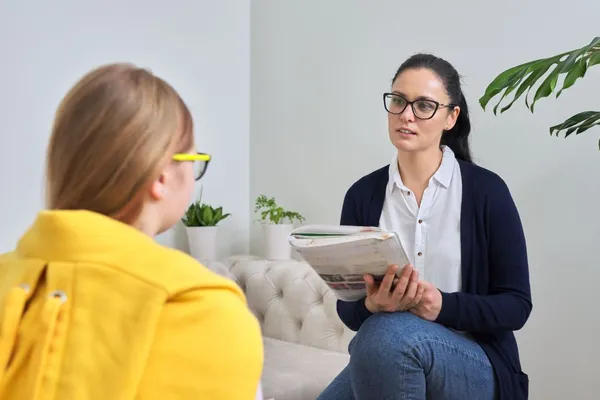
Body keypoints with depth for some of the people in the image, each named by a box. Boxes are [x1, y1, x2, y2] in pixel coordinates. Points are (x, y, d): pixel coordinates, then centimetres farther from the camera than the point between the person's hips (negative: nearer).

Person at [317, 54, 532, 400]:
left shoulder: (487, 190, -7)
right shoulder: (362, 194, 1)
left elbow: (516, 305, -5)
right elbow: (348, 308, 2)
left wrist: (443, 306, -23)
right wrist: (372, 305, -22)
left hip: (473, 365, -2)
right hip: (382, 360, 3)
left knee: (389, 333, -33)